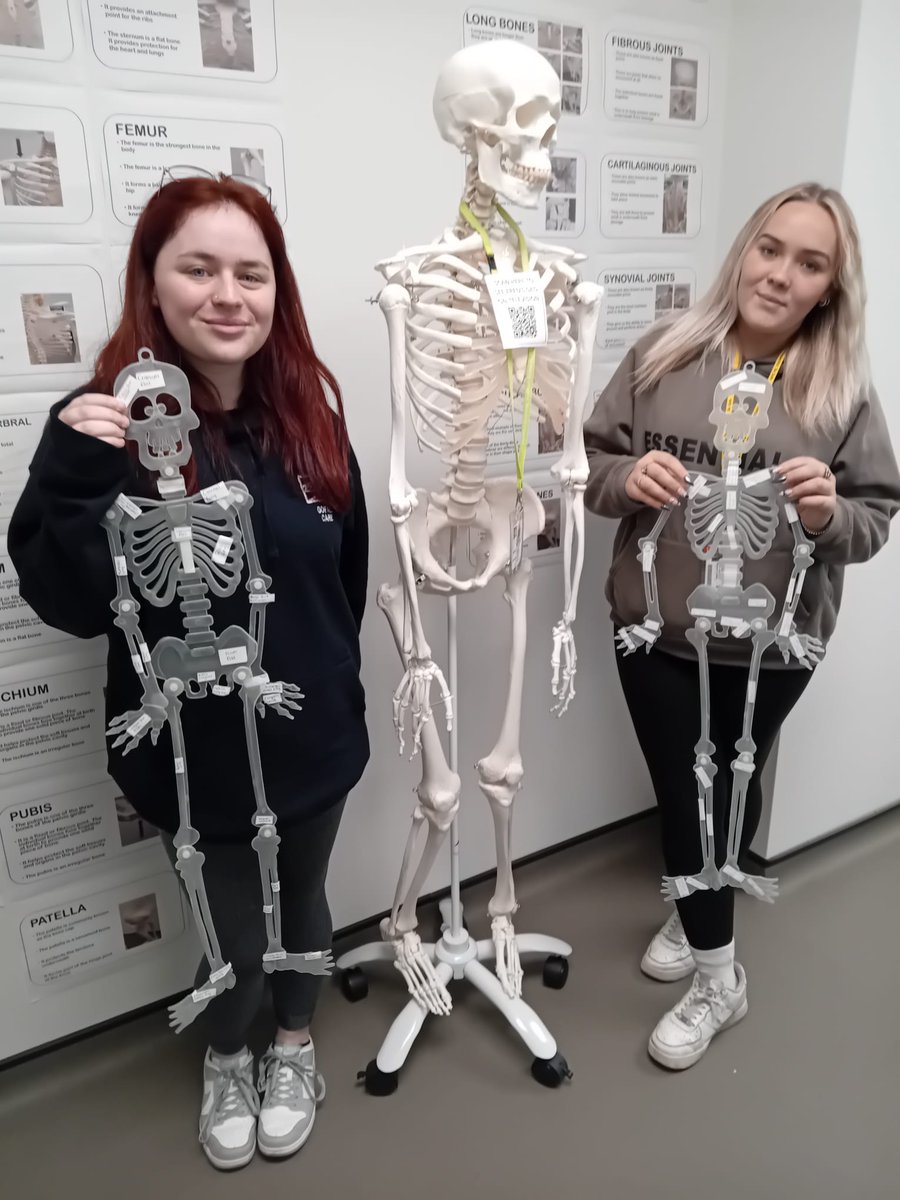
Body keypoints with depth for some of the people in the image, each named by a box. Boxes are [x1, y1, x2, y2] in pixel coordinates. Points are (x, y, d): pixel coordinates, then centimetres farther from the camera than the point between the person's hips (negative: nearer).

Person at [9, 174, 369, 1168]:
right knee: (235, 930, 16)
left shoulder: (307, 413, -3)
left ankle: (293, 1050, 55)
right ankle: (225, 1063, 51)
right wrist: (81, 475, -35)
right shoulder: (110, 423, -15)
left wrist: (336, 684, 12)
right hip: (198, 746, -3)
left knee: (301, 901, 23)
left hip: (311, 730, 4)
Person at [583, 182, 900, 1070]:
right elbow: (590, 461, 1)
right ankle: (719, 971, 36)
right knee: (684, 790, 10)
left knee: (731, 785, 18)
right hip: (655, 629, 1)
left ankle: (702, 909, 48)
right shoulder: (663, 354, -4)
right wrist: (625, 478, -21)